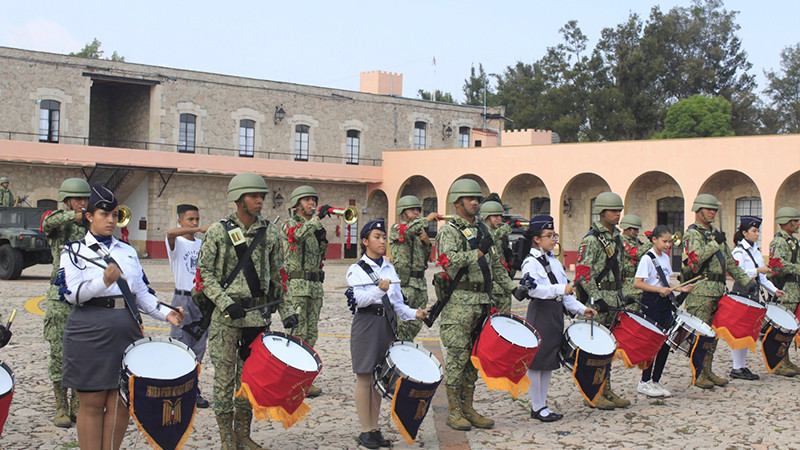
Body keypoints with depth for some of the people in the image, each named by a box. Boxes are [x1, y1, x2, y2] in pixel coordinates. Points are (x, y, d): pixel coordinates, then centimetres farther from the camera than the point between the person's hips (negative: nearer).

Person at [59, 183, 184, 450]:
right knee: (92, 403, -1)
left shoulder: (128, 251, 17)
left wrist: (165, 314, 0)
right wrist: (104, 282, -26)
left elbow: (141, 293, 16)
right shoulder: (74, 252, 3)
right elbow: (72, 294, -10)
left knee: (120, 403, 4)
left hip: (127, 330, 4)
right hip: (90, 332, -4)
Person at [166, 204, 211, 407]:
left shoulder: (201, 243, 14)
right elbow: (171, 233, -27)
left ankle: (193, 391, 15)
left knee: (198, 348, 7)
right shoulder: (177, 242, -3)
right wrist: (199, 229, -32)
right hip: (183, 298, -5)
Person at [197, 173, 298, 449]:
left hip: (259, 314, 4)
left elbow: (277, 276, 14)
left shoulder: (270, 233, 7)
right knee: (225, 376, 1)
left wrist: (286, 311, 7)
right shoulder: (218, 232, -3)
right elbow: (204, 272, -5)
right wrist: (225, 302, -17)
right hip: (227, 316, -3)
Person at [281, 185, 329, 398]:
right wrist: (318, 217, -30)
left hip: (315, 284, 7)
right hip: (296, 284, -7)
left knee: (311, 334, 8)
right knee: (297, 333, -10)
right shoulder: (290, 224, -1)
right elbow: (298, 234, -25)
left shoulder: (314, 225, 19)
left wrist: (322, 239, 0)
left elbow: (321, 256, 18)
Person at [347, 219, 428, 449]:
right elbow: (360, 300, -17)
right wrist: (379, 290, -32)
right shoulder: (356, 270, -3)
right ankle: (365, 431, 6)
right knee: (364, 378, -2)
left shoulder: (389, 268, 13)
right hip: (366, 324, -5)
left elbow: (397, 303, 13)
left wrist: (413, 313, -4)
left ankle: (375, 428, 17)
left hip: (387, 324, 5)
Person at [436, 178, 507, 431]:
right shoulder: (449, 231, -5)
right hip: (459, 302, -7)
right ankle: (453, 412, 3)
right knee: (457, 355, -4)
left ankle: (468, 408, 18)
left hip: (482, 302, 7)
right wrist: (478, 252, -21)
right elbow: (450, 261, -22)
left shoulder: (483, 230, 17)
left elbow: (496, 265, 22)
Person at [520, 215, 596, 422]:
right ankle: (537, 407, 4)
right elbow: (533, 289, -25)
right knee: (536, 360, -3)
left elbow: (565, 292, 18)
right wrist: (560, 289, -28)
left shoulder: (555, 262, 16)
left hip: (555, 314, 9)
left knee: (550, 361, 12)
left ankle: (542, 404, 19)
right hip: (539, 314, -9)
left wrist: (581, 309, 8)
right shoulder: (530, 263, -9)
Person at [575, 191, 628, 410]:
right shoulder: (592, 239, -12)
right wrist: (598, 298, -22)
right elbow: (582, 273, -18)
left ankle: (605, 390, 19)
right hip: (597, 299, -9)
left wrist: (621, 296, 20)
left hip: (613, 300, 9)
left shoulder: (616, 237, 15)